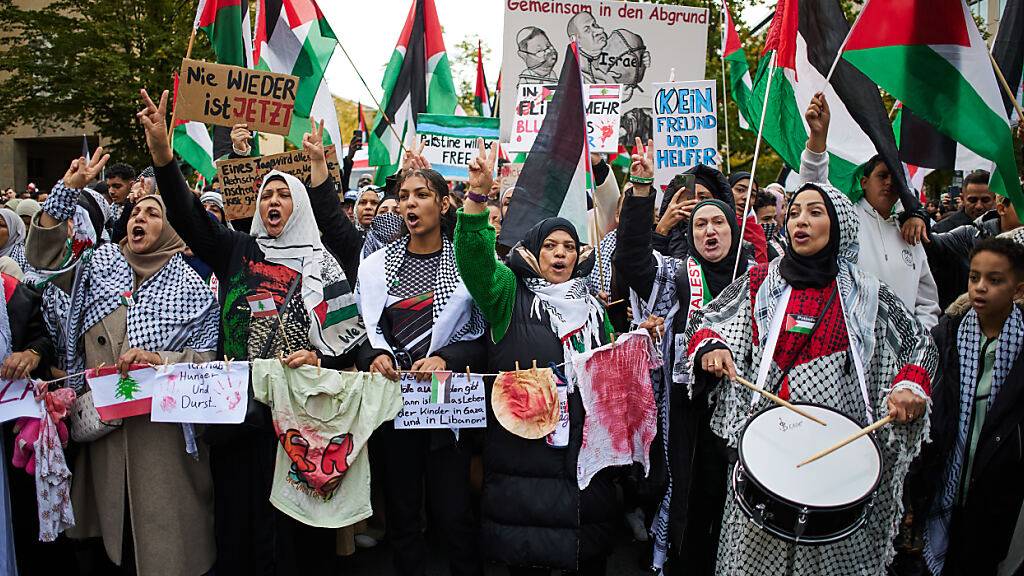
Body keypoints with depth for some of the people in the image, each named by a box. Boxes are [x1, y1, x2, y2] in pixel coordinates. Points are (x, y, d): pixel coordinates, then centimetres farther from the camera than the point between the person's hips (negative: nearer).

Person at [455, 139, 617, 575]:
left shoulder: (592, 306, 16)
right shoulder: (510, 295, 3)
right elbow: (474, 257, -15)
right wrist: (478, 196, -28)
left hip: (583, 440, 4)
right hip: (521, 439, -3)